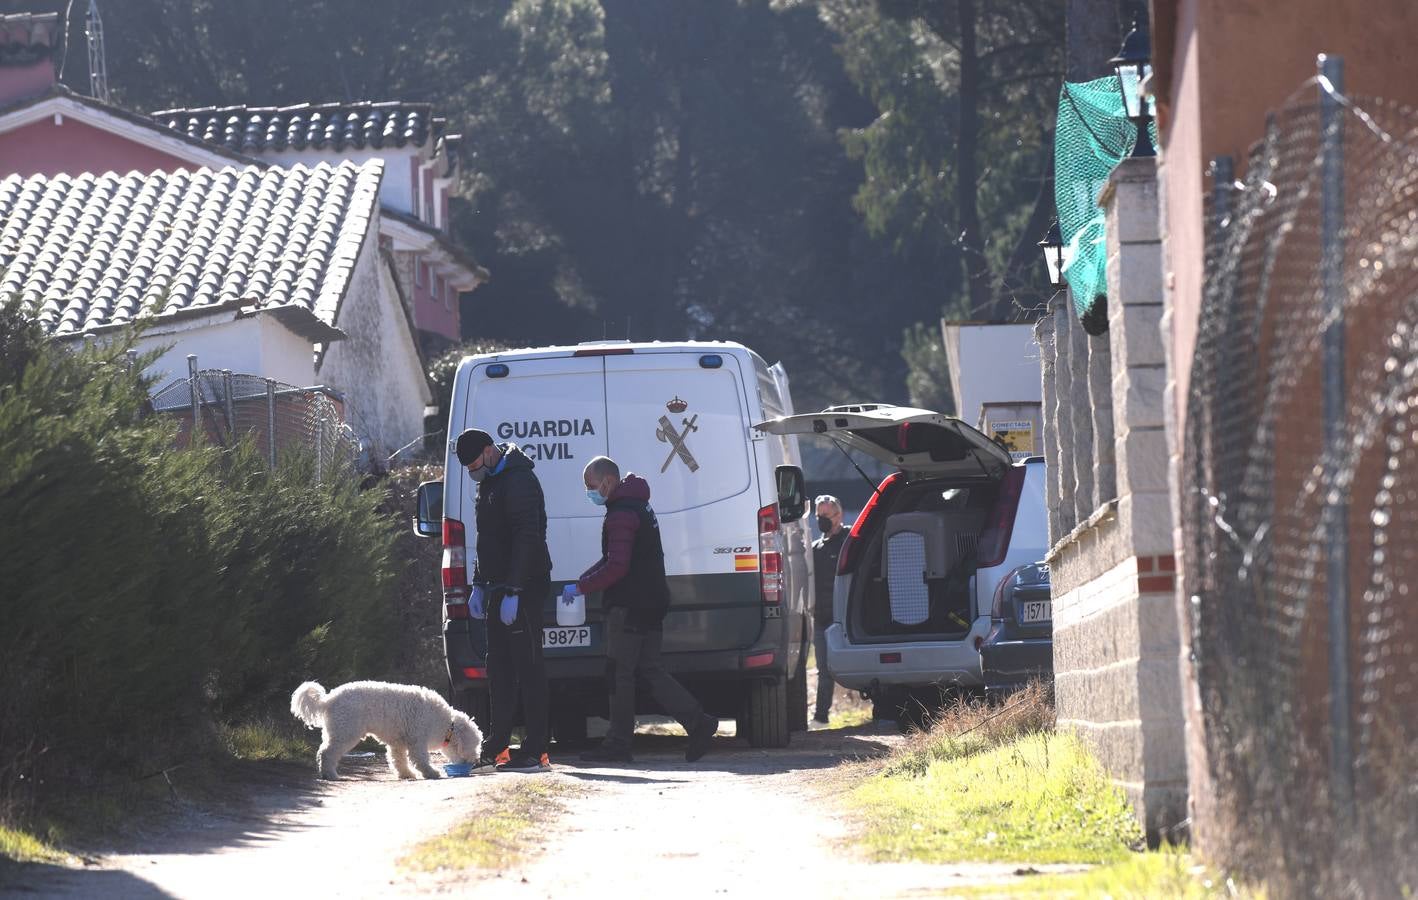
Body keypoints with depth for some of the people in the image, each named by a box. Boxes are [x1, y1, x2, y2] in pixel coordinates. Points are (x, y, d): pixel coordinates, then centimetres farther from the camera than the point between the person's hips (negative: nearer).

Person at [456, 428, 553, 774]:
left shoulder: (519, 481, -15)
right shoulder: (491, 483, 17)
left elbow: (526, 538, -22)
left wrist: (512, 591, -25)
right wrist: (480, 585, 20)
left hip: (523, 589, -10)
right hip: (499, 589, 10)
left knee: (528, 667, -8)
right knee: (499, 668, 11)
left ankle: (536, 752, -8)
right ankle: (496, 749, 15)